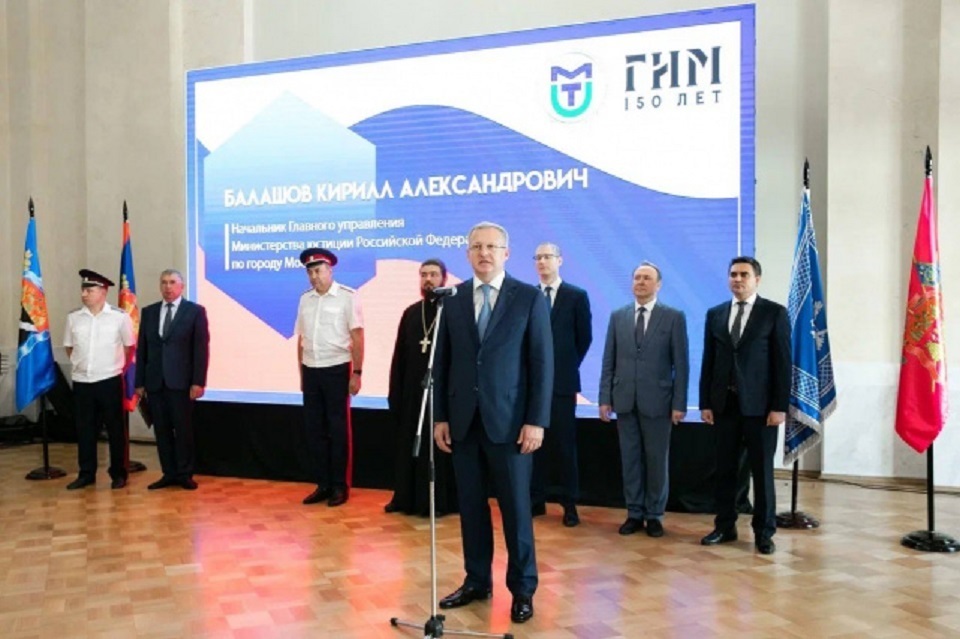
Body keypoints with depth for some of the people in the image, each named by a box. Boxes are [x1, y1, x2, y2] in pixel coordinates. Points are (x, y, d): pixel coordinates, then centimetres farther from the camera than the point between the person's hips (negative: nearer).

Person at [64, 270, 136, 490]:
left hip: (109, 381, -3)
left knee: (115, 428, 4)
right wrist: (80, 364, 10)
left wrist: (117, 366, 6)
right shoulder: (73, 317, 3)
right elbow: (69, 346, 16)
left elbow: (129, 346, 5)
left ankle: (118, 474, 14)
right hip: (81, 381, 3)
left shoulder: (120, 317, -6)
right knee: (84, 429, 9)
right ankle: (86, 474, 19)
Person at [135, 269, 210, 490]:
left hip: (181, 381, -4)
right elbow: (142, 349, 11)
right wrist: (140, 382, 7)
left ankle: (184, 475, 12)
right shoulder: (149, 312, 12)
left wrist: (198, 382, -11)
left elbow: (201, 348, -4)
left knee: (183, 429, 2)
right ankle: (169, 474, 15)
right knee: (162, 430, 7)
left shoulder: (195, 311, 0)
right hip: (155, 382, 4)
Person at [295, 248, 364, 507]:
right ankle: (323, 484, 22)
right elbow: (301, 339, 13)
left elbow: (357, 337, -8)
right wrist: (302, 373, 13)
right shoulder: (305, 299, 9)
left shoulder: (347, 296, -7)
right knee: (314, 429, 10)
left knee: (338, 429, 4)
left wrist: (356, 373, -11)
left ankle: (340, 486, 16)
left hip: (336, 370, -5)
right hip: (311, 371, 5)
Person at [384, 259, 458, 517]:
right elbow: (399, 357, 9)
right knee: (410, 446, 11)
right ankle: (407, 498, 23)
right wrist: (395, 394, 5)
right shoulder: (410, 313, 10)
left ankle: (443, 500, 15)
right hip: (413, 391, 5)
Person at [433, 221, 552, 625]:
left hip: (508, 420, -3)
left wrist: (536, 421, -10)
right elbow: (442, 362, 8)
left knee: (515, 507, 5)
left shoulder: (529, 298, -2)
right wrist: (440, 416, 4)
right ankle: (477, 581, 25)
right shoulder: (452, 300, 7)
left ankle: (522, 589, 19)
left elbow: (542, 364, -4)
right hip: (463, 421, 3)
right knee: (471, 505, 10)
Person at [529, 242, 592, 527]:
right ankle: (536, 500, 16)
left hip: (562, 381, -2)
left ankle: (569, 504, 11)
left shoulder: (577, 296, 1)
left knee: (565, 445, 2)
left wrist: (568, 365, 5)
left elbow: (584, 337, 5)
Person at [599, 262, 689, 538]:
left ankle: (654, 515, 18)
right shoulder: (618, 316, 8)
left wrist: (679, 403, -8)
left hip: (657, 400, -2)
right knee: (630, 458, 8)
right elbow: (608, 361, 7)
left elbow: (681, 364, -3)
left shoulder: (674, 317, 0)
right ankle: (634, 513, 18)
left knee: (657, 459, 6)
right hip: (625, 399, 2)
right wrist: (605, 398, 1)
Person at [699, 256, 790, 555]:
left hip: (759, 405, -3)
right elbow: (708, 361, 9)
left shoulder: (775, 313, -1)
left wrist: (780, 406, -11)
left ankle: (764, 532, 14)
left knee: (762, 470, 3)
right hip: (724, 404, 4)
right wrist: (705, 402, 4)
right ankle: (725, 526, 20)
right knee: (725, 469, 9)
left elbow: (783, 362, -5)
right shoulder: (715, 314, 10)